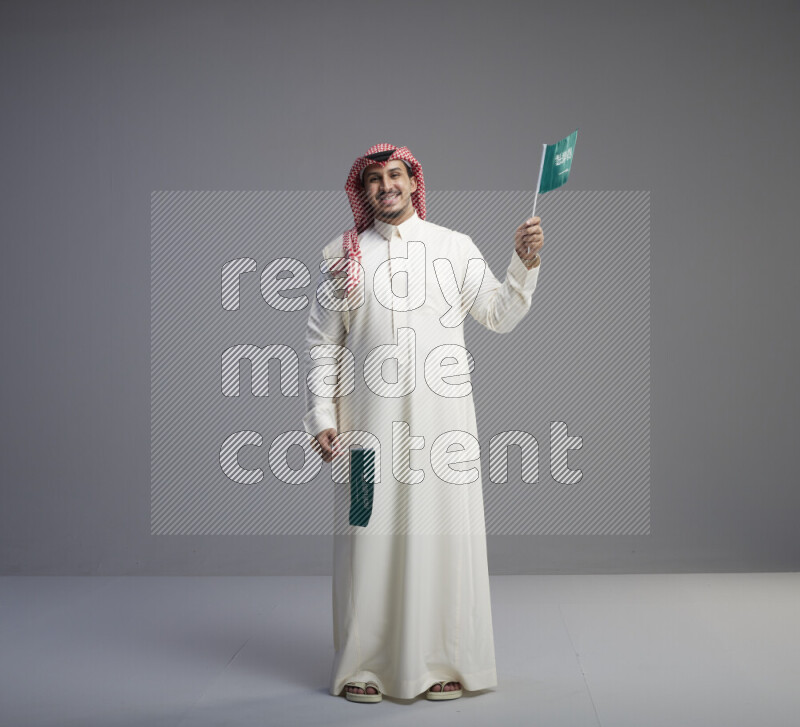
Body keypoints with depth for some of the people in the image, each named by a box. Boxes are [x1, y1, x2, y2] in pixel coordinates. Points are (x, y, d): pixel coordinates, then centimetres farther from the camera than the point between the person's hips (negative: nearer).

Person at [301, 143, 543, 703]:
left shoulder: (455, 247, 9)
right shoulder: (342, 256, 9)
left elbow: (500, 316, 7)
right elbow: (323, 343, 8)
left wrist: (525, 264, -7)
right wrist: (321, 417, 1)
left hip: (441, 415, 0)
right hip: (370, 417, 0)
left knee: (442, 529, 2)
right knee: (370, 533, 1)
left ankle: (443, 663, 14)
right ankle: (364, 665, 13)